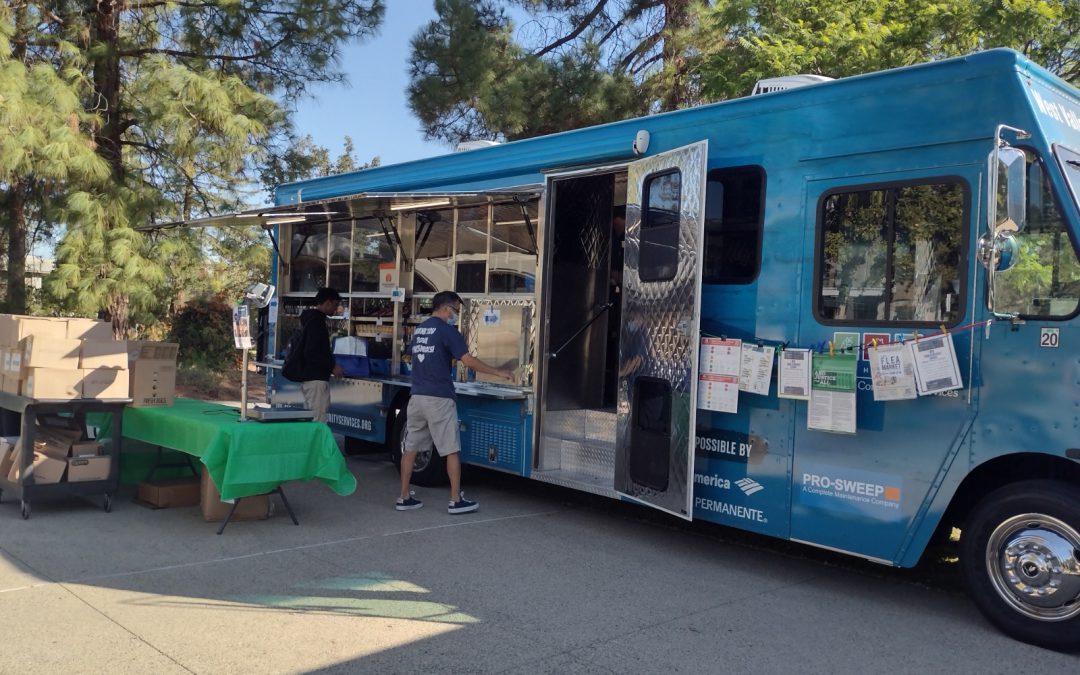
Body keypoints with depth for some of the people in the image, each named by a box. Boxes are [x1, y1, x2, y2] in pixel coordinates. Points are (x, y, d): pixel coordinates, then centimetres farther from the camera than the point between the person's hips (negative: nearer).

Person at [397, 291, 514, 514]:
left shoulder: (419, 330, 14)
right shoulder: (446, 330, -9)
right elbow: (468, 361, -15)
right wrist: (498, 372, -8)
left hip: (417, 397, 7)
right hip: (439, 398, -7)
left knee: (411, 447, 10)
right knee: (451, 450, 0)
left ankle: (404, 497, 14)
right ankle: (456, 500, 3)